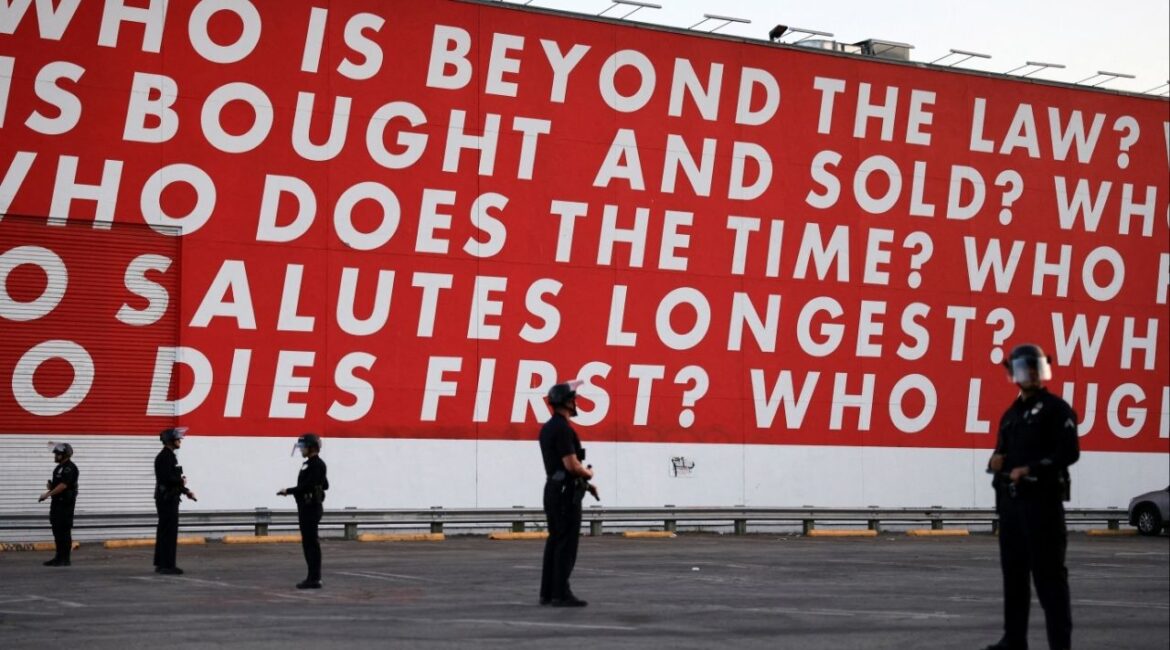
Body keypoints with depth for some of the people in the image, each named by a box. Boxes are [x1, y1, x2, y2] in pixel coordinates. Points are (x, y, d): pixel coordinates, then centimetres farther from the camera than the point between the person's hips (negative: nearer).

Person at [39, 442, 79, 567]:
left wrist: (48, 494, -26)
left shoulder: (70, 468, -14)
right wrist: (50, 485, 4)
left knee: (64, 531, -8)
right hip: (57, 502, 10)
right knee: (57, 530, 11)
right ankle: (59, 557, 17)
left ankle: (65, 559, -5)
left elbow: (63, 485, -23)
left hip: (66, 503, -10)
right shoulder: (60, 467, 18)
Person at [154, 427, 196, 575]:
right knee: (170, 532, -9)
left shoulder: (168, 456, 16)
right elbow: (167, 478, -26)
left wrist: (186, 491, 14)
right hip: (167, 500, -10)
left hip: (167, 499, 10)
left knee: (164, 532, 12)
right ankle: (167, 565, -8)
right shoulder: (165, 457, -16)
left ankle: (161, 564, 16)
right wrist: (182, 481, -11)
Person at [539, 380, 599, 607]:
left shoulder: (548, 428, 15)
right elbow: (571, 465, -22)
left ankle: (548, 592, 13)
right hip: (566, 493, -10)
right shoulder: (562, 428, -18)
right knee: (567, 543, -7)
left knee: (555, 541, 11)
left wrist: (584, 483, 18)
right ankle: (561, 594, -7)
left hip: (554, 490, 10)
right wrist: (588, 473, -2)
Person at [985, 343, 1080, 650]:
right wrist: (996, 461, 4)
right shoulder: (1011, 414, 20)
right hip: (1011, 500, 8)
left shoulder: (1055, 408, -3)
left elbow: (1069, 451, -13)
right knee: (1013, 572, 10)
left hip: (1043, 500, -8)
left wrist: (1031, 469, -19)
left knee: (1048, 573, -9)